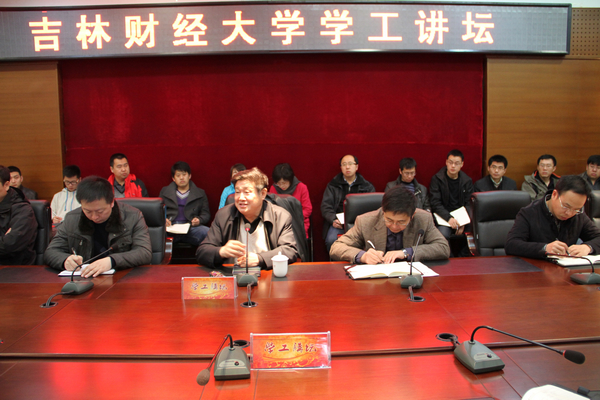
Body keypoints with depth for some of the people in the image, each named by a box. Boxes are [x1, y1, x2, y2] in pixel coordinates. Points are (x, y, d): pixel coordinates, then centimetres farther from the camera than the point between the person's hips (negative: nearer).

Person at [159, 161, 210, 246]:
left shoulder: (200, 193, 24)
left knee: (208, 232, -35)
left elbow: (206, 214, 19)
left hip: (190, 227, 0)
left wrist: (199, 220, -5)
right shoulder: (165, 191, 26)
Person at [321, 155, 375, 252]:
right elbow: (325, 206, 9)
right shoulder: (333, 185, 16)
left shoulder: (367, 186, 17)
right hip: (338, 222, 0)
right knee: (331, 240, -30)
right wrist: (333, 220, -11)